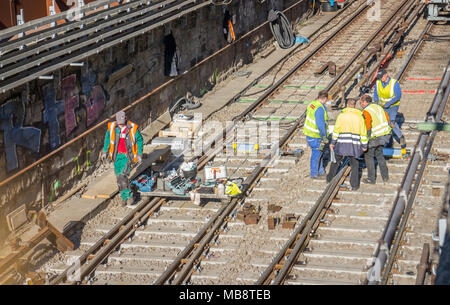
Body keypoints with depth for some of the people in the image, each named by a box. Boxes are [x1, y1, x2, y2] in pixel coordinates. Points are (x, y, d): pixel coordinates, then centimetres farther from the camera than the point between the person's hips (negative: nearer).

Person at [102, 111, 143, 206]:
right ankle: (124, 197, 21)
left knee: (122, 176, -18)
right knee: (119, 177, 7)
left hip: (128, 156, -4)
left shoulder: (133, 128, -13)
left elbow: (139, 140, 1)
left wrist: (139, 154, 1)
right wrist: (105, 151, 14)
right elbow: (107, 139, 13)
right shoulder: (111, 127, -6)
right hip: (117, 155, 4)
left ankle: (129, 195, -1)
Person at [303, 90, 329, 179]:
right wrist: (324, 137, -17)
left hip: (309, 133, 9)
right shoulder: (320, 108, -25)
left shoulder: (311, 104, 3)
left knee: (319, 152, 21)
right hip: (316, 136, -9)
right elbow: (320, 124, -26)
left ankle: (321, 172, 31)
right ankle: (314, 174, 17)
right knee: (316, 154, 6)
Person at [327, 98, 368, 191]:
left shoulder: (341, 115, 2)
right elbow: (363, 132, 4)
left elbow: (336, 130, -3)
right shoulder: (359, 116, 5)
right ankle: (354, 185, 8)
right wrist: (364, 146, 10)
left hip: (342, 143, 0)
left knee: (336, 161, 19)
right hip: (354, 144, 0)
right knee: (354, 164, 12)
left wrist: (332, 142, 1)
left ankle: (330, 178, 31)